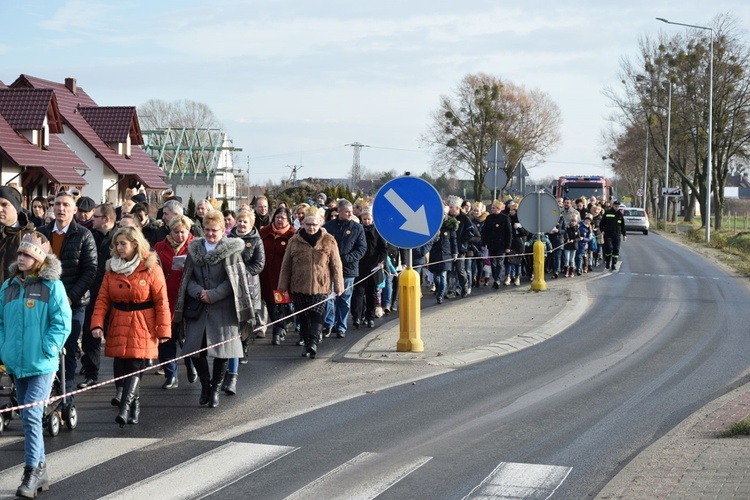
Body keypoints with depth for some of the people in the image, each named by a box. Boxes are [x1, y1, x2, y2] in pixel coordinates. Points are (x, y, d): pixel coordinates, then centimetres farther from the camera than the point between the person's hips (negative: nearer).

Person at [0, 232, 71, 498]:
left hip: (42, 365, -6)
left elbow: (62, 324, -8)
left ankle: (31, 474, -9)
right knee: (29, 418, 12)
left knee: (31, 416, -13)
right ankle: (40, 471, 23)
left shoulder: (52, 286, -7)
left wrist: (46, 351, -14)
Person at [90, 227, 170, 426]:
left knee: (134, 369, -13)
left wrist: (163, 330, -7)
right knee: (120, 369, 3)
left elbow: (161, 301, -4)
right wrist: (97, 323, -12)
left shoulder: (151, 268, -5)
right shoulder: (112, 268, 7)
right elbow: (102, 299, 3)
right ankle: (135, 409, 16)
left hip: (142, 327, -4)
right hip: (118, 327, 4)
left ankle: (125, 409, -18)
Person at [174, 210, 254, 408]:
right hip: (198, 308, 3)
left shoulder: (231, 249, 0)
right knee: (195, 348, 0)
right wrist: (198, 291, -11)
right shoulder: (195, 249, 10)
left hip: (222, 308, -3)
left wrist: (213, 295, -13)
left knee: (222, 350, -2)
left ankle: (215, 388, 14)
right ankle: (205, 384, 22)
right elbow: (188, 277, 8)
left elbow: (234, 280, -5)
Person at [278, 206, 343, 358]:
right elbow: (286, 265, 9)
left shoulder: (329, 241, 2)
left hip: (321, 287, -2)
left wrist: (338, 286, 3)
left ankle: (313, 343, -23)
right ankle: (307, 344, 16)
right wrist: (283, 286, 8)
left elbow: (336, 265, 5)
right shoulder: (294, 241, 5)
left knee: (316, 315, -14)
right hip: (299, 288, 2)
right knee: (303, 317, 7)